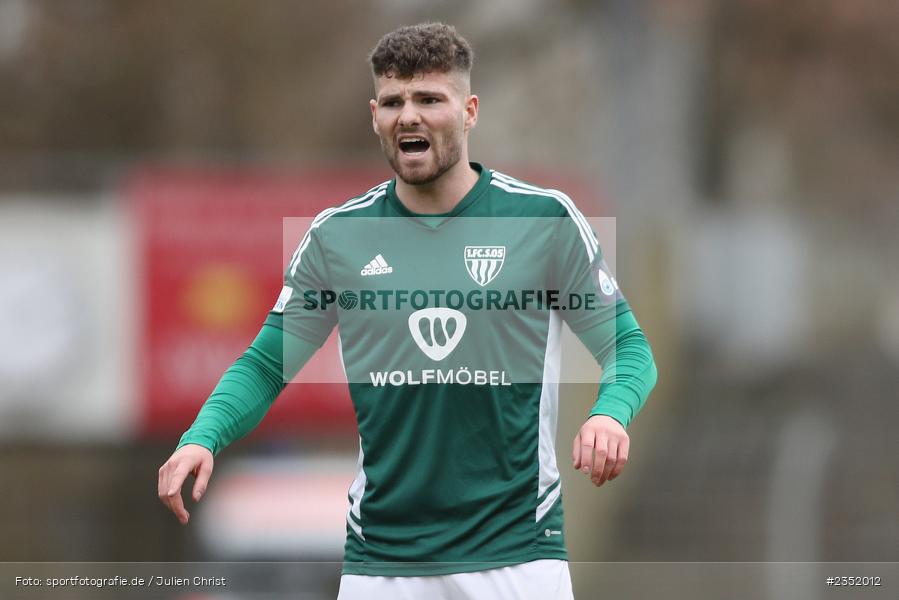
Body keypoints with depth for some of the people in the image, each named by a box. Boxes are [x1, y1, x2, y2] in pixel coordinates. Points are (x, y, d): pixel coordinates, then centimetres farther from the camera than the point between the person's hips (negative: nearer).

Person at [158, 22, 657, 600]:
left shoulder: (547, 219, -1)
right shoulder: (336, 237, 5)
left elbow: (628, 347, 4)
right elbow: (265, 367, 10)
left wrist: (609, 414, -18)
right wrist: (202, 439, -9)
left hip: (514, 552, -2)